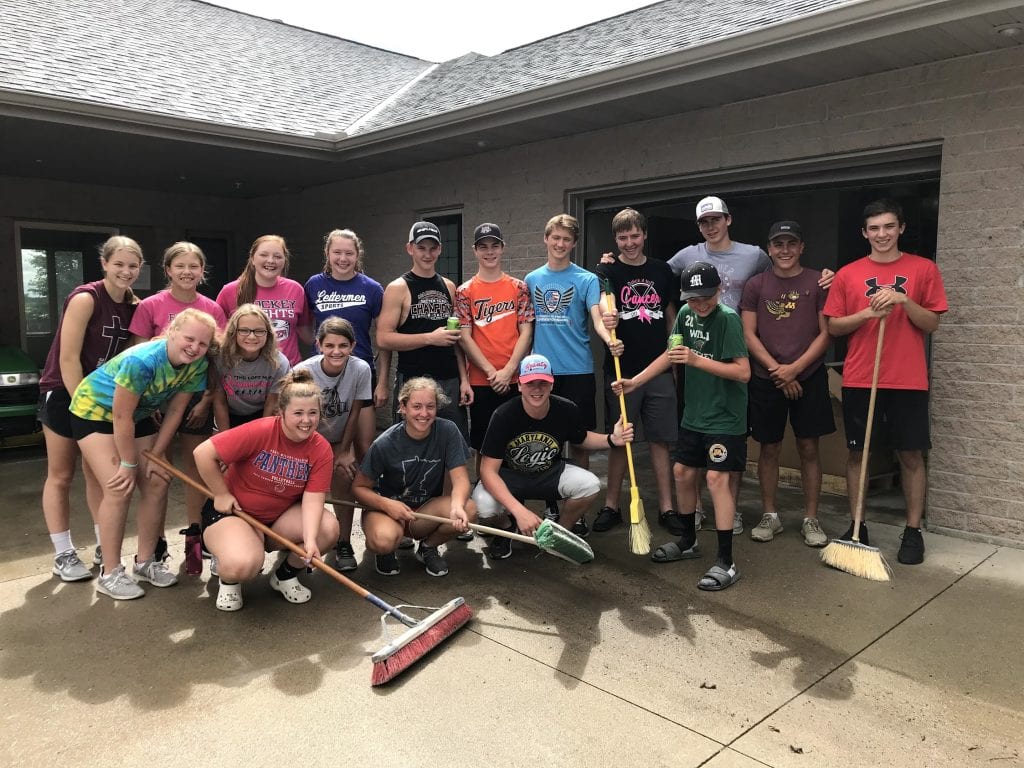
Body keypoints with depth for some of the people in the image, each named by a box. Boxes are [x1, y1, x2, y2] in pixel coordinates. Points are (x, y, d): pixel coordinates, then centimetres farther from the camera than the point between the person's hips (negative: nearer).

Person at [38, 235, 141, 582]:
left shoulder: (134, 306, 0)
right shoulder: (85, 298, -19)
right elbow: (67, 358, -21)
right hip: (63, 394, -6)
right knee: (61, 475, 4)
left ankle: (105, 546, 20)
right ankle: (63, 555, 12)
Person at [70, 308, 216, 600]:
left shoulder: (197, 366, -17)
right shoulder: (141, 360, -36)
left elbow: (175, 411, -7)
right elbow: (121, 417, -28)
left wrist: (154, 455, -7)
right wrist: (129, 464, -19)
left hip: (139, 415, 6)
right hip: (95, 411, -6)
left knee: (157, 483, 0)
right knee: (119, 489, -15)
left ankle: (145, 561, 16)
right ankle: (110, 573, -2)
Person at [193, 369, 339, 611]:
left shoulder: (321, 449, -12)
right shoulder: (260, 431, -25)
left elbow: (313, 498, -18)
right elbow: (203, 453, -22)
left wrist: (310, 540, -33)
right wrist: (221, 495, -13)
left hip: (281, 515, 5)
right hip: (233, 511, -4)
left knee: (329, 528, -20)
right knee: (244, 564, -34)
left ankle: (286, 575, 8)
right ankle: (229, 580, 8)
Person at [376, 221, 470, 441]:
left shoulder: (449, 287, 12)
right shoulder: (398, 288, -3)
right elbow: (383, 338, -11)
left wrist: (464, 378, 7)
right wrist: (430, 338, -17)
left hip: (450, 382, 5)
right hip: (413, 382, -4)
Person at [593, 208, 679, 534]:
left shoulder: (662, 271, 9)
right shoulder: (607, 272, -1)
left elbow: (670, 316, 17)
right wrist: (607, 322, -40)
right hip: (622, 369, -2)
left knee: (661, 440, 6)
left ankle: (666, 507, 15)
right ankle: (611, 506, 17)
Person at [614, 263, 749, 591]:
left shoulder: (728, 319, -18)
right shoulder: (686, 315, 3)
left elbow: (743, 372, -23)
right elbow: (671, 354, 14)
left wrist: (696, 360, -29)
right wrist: (635, 381, 7)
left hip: (725, 417, -7)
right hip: (694, 414, 8)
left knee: (717, 477, -11)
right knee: (682, 472, 13)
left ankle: (726, 562, -4)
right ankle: (688, 540, 32)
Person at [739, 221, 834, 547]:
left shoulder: (818, 282, 1)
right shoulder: (755, 285, 3)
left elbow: (825, 333, -1)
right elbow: (748, 334, -1)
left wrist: (795, 368, -11)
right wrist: (777, 370, -9)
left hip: (809, 377, 0)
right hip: (766, 379, 1)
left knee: (809, 448, 4)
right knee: (769, 448, 7)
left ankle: (811, 519, 15)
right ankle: (769, 516, 19)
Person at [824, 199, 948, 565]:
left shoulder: (923, 269, 4)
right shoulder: (848, 274, 6)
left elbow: (932, 323, 1)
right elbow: (833, 326, 5)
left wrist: (902, 301, -15)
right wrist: (867, 313, -11)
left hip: (908, 381, -1)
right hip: (859, 379, 1)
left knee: (911, 455, 4)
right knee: (856, 453, 6)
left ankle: (913, 531, 16)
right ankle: (857, 526, 17)